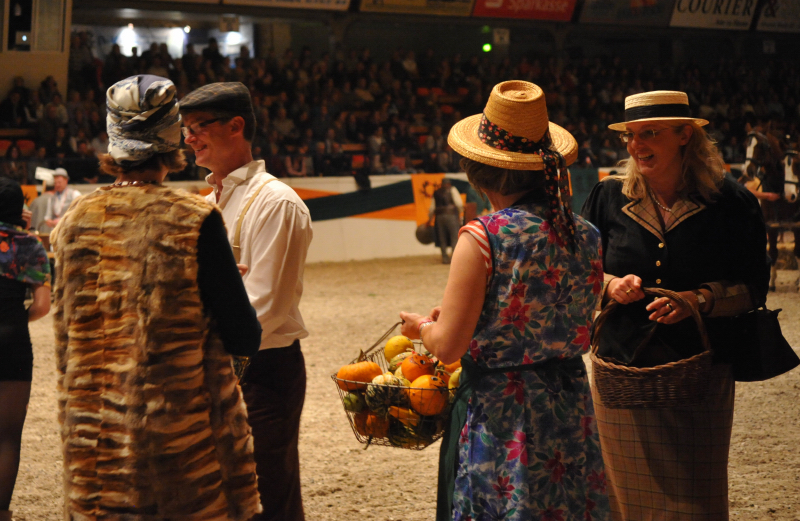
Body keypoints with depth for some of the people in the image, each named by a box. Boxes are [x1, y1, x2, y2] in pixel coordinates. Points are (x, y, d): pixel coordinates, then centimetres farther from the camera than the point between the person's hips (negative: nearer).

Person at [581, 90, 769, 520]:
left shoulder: (731, 204, -2)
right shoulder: (608, 198, 5)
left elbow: (753, 288, -1)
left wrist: (700, 300, -18)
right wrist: (610, 286, -10)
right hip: (622, 369, 2)